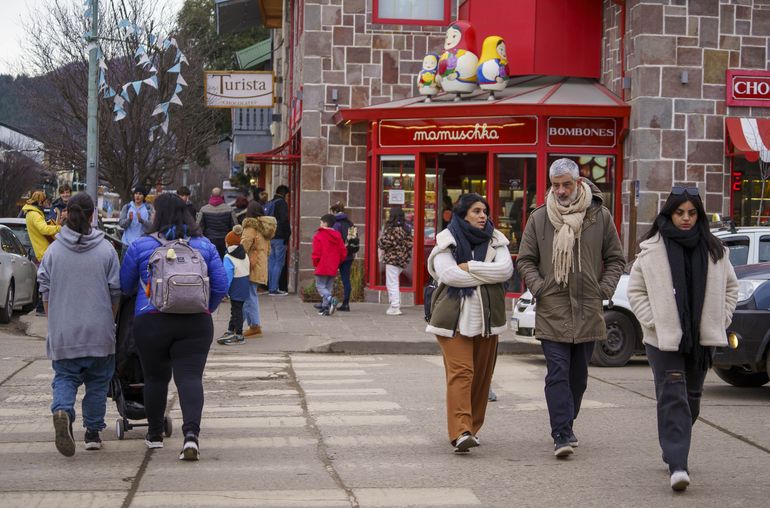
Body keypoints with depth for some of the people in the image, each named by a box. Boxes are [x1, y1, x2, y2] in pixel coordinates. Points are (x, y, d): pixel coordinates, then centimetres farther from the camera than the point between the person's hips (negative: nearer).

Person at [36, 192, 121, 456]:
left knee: (64, 377, 7)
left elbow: (45, 291, 4)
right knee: (97, 381, 13)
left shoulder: (53, 250, 0)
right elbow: (115, 292, 0)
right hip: (99, 331, 0)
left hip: (63, 332, 1)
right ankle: (93, 432, 16)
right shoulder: (106, 249, -3)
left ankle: (62, 411, -22)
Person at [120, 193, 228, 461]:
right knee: (190, 377, -4)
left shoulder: (141, 246, 0)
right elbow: (221, 285, 8)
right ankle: (191, 432, -24)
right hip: (196, 322, 1)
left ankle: (154, 434, 27)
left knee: (155, 378, 14)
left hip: (152, 321, -1)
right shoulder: (204, 245, 7)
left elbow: (125, 286, 11)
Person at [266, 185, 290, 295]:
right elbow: (284, 220, -18)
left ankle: (271, 287, 16)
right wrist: (287, 235, -12)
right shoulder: (282, 203, -9)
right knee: (279, 262, -5)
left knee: (271, 262, 13)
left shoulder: (268, 204, 16)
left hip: (269, 237, 8)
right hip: (279, 237, -8)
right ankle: (274, 289, -9)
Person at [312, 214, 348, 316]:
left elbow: (316, 253, -13)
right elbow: (343, 252, 7)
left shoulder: (318, 236, -9)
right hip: (333, 269, 6)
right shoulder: (337, 236, 8)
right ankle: (325, 307, 8)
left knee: (320, 286, 0)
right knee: (329, 287, 11)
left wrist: (315, 263, 3)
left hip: (322, 267, -6)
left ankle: (331, 299, -24)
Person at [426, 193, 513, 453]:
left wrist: (470, 267, -14)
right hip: (455, 318, -4)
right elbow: (448, 274, -16)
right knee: (460, 372, -14)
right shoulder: (447, 241, 0)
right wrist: (487, 274, -11)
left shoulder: (495, 240, 10)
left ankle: (472, 428, 21)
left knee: (481, 376, 8)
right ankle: (460, 433, -22)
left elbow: (506, 269, -7)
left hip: (486, 319, 4)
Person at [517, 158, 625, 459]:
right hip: (552, 311, -2)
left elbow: (615, 259, 12)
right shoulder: (539, 218, 4)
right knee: (558, 373, -10)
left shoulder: (600, 216, 5)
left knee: (578, 375, 10)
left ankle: (564, 427, 25)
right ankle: (563, 435, -14)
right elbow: (525, 260, 9)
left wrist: (605, 289, -1)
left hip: (588, 310, 2)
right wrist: (538, 287, -6)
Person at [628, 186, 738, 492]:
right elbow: (635, 290, 2)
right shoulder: (652, 250, -3)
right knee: (673, 398, -13)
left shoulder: (714, 250, 6)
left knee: (692, 398, 13)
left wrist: (721, 320, 6)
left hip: (701, 338, 4)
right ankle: (677, 466, -19)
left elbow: (731, 286, 17)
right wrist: (653, 321, -8)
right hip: (664, 339, -4)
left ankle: (673, 452, 33)